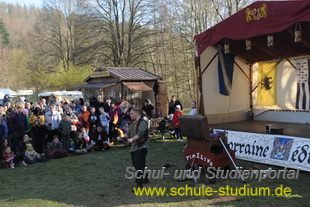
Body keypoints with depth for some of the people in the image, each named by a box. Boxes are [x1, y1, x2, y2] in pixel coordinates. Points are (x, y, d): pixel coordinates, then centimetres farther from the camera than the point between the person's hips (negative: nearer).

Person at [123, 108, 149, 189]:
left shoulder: (142, 122, -11)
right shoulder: (133, 123, 18)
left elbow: (140, 134, -24)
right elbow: (128, 133, 16)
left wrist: (132, 139, -35)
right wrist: (123, 136, -5)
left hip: (141, 147, -9)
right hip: (133, 147, 9)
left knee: (139, 166, -12)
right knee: (136, 164, 17)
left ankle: (139, 184, -9)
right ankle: (144, 178, 35)